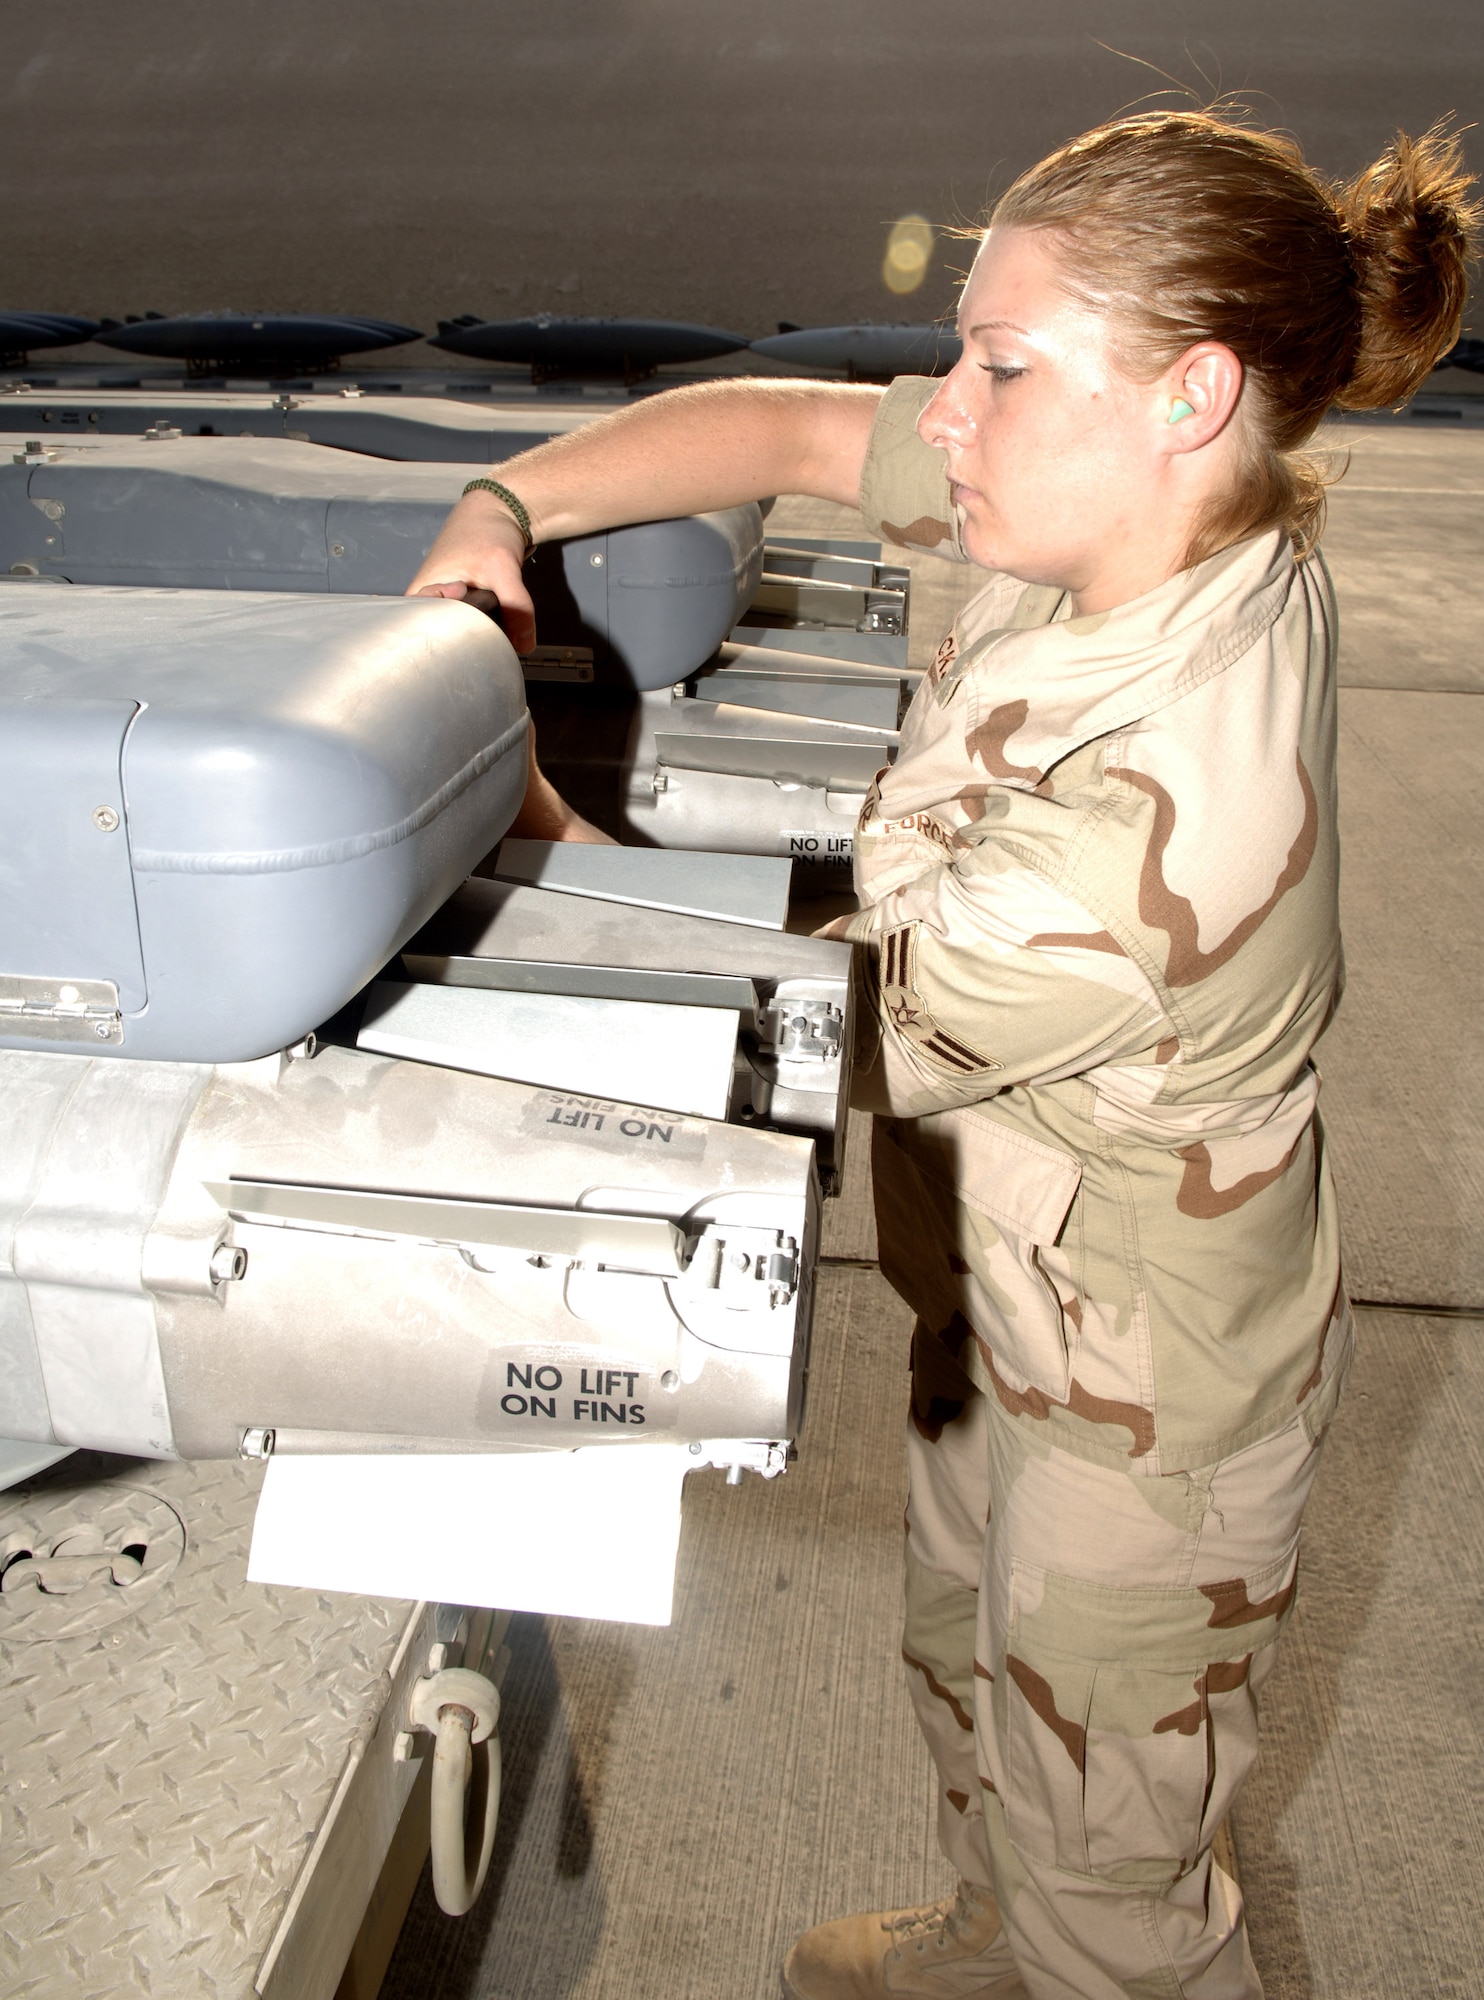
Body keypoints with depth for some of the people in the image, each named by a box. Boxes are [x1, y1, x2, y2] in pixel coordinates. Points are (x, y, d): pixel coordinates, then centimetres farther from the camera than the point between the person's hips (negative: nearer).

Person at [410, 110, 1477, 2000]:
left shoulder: (1157, 817, -39)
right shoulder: (1186, 515, -12)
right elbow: (788, 426, -4)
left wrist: (540, 816, -14)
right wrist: (507, 501, -16)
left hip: (1137, 1389, -9)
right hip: (1018, 1288, 9)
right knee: (968, 1666, 34)